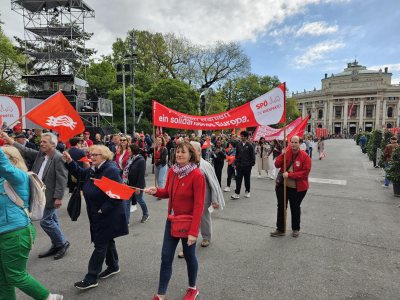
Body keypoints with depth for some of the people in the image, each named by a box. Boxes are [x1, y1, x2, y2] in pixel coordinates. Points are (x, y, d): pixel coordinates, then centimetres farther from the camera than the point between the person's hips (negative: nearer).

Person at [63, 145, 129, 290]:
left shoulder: (111, 170, -21)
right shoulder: (93, 169, 8)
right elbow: (80, 174, 21)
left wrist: (103, 209, -23)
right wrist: (70, 162, 5)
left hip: (108, 215, -9)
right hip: (98, 214, 9)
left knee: (100, 245, 0)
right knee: (107, 240, 20)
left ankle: (91, 278, 10)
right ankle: (113, 267, 37)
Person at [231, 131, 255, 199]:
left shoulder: (249, 145, -6)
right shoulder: (238, 144, 4)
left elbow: (252, 156, -4)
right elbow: (236, 155, 10)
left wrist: (252, 164, -7)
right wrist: (236, 164, 7)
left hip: (247, 166, -2)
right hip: (239, 165, 2)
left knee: (247, 179, 11)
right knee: (238, 179, -1)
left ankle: (247, 192, 27)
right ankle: (237, 193, 0)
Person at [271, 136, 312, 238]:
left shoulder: (305, 156, -12)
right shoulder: (286, 152, 0)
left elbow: (305, 172, -18)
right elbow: (277, 165, -4)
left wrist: (290, 175, -22)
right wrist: (282, 155, -19)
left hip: (298, 188, -3)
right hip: (282, 185, 3)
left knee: (295, 208, 15)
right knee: (281, 207, 9)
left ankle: (296, 229, 34)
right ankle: (280, 229, 23)